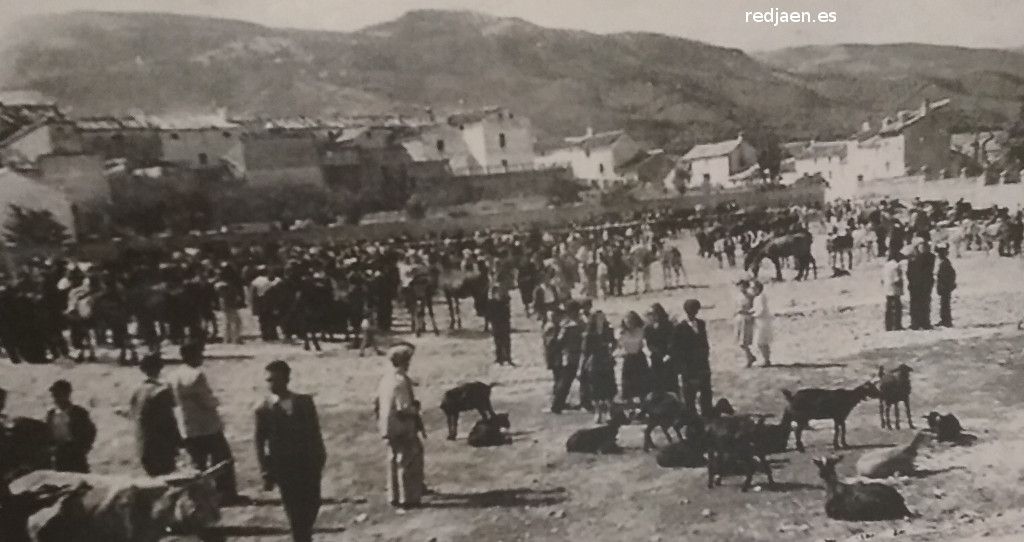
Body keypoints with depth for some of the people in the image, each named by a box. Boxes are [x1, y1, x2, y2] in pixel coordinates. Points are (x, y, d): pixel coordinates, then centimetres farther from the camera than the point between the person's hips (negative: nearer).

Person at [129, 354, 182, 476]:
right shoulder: (162, 391, -16)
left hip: (143, 448, 7)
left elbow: (134, 417, 11)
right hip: (162, 449, -7)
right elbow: (168, 421, -15)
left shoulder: (137, 392, 6)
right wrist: (178, 442, -6)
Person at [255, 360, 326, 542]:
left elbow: (314, 432, 6)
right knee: (294, 512, 2)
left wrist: (320, 457, 2)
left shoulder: (305, 401, 1)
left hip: (308, 462, 2)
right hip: (283, 467, -2)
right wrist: (266, 473, -2)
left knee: (312, 505, 8)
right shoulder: (264, 408, -4)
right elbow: (260, 443, 0)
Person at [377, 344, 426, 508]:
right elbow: (403, 410, -24)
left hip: (387, 426, 9)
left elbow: (379, 403, 12)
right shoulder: (401, 381, -22)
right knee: (406, 462, 5)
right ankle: (407, 498, 15)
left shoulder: (385, 379, 4)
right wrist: (415, 408, -6)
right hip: (402, 428, -9)